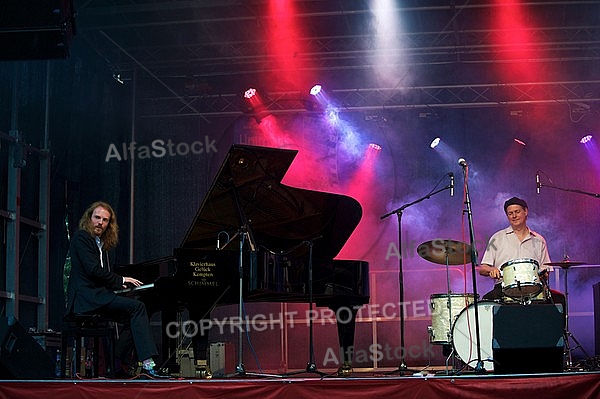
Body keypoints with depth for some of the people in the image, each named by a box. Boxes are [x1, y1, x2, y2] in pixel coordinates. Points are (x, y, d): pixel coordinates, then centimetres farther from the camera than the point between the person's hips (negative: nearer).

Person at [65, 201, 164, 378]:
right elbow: (93, 270, -14)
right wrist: (120, 280, -7)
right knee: (137, 307, -22)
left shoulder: (101, 243, 24)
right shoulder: (81, 237, -4)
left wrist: (119, 284, 7)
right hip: (87, 297, -9)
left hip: (97, 294, 9)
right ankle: (147, 364, -29)